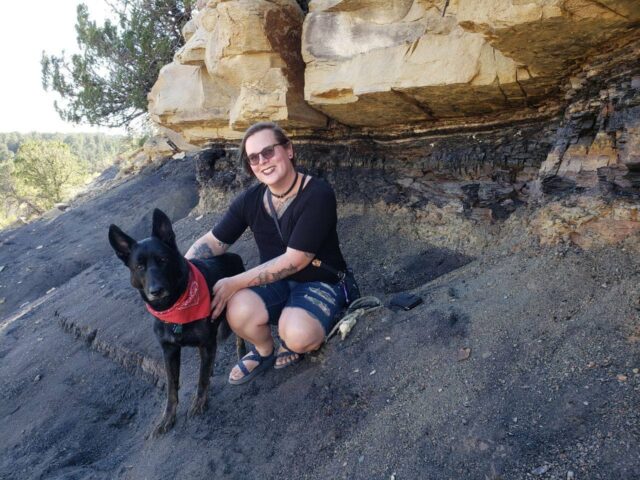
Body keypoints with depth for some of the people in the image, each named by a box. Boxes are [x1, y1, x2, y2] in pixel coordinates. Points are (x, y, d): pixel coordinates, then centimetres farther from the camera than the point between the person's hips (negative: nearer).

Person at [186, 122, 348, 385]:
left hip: (320, 282, -4)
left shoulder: (318, 195, -22)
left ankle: (292, 342, 6)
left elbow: (296, 260, -25)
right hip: (275, 282, 5)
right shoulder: (250, 199, -3)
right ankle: (265, 350, 8)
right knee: (238, 311, -28)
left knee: (297, 335, -35)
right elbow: (213, 241, 1)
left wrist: (235, 283, -27)